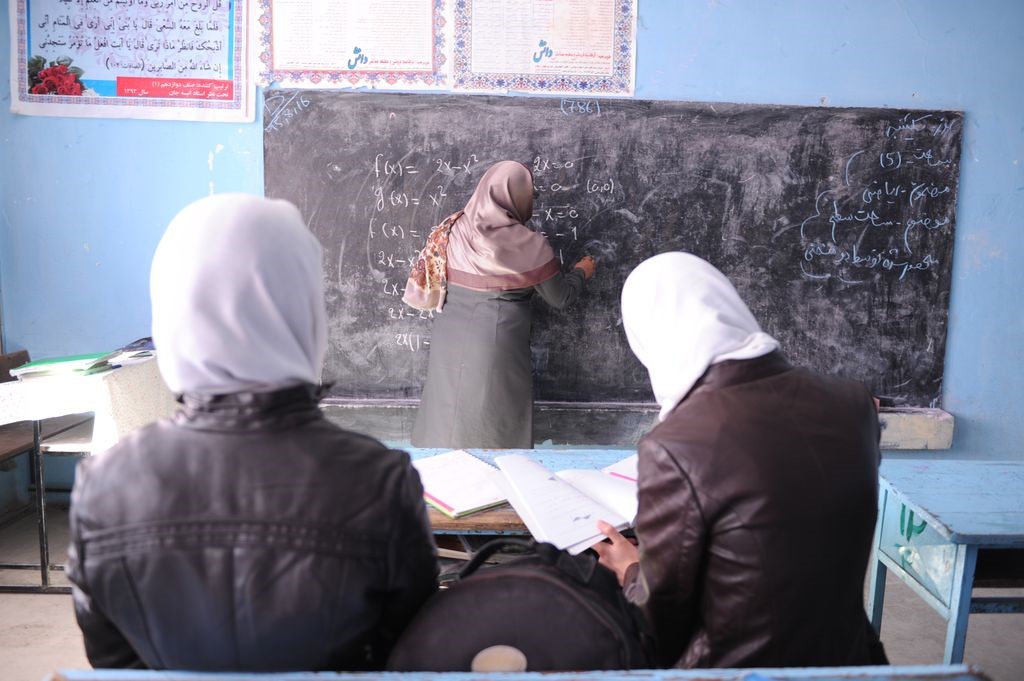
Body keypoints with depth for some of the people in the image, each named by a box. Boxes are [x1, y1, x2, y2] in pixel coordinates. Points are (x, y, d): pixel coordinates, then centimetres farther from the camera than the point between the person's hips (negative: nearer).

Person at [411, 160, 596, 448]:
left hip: (448, 341, 5)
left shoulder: (454, 230, 0)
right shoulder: (528, 244, -11)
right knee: (496, 430, 9)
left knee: (448, 420, 16)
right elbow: (560, 297, 0)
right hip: (495, 346, -4)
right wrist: (581, 272, 18)